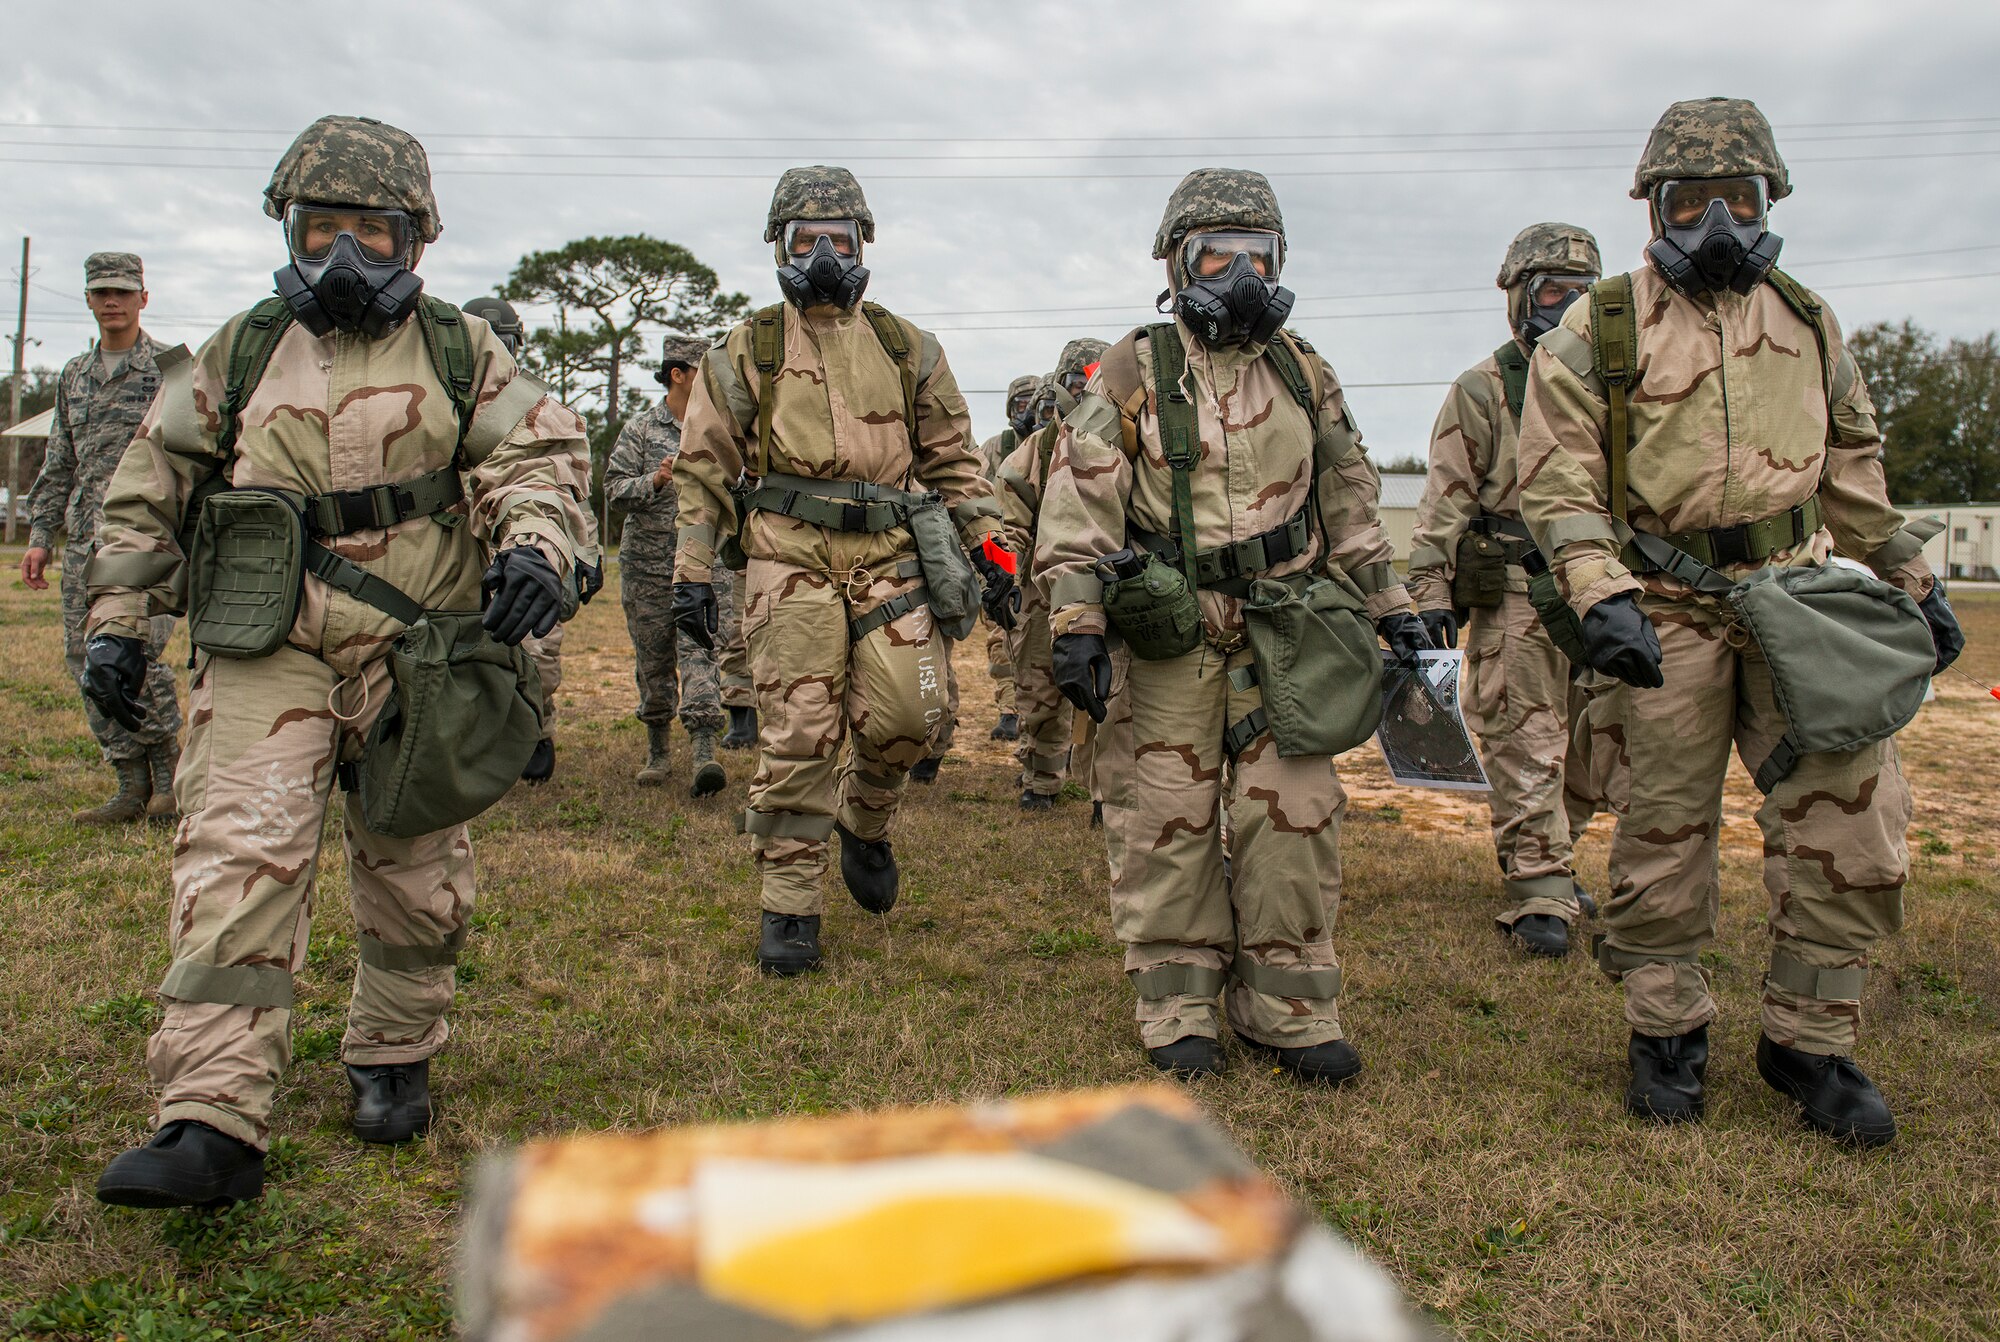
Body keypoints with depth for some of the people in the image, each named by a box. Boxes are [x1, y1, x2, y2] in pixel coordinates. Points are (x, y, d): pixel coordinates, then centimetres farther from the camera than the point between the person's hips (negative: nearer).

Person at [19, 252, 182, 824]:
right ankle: (133, 787, 10)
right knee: (87, 660, 2)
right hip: (85, 537, 6)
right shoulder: (74, 376, 19)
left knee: (135, 647, -18)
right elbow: (58, 465, 22)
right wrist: (40, 535, 14)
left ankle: (169, 767, 1)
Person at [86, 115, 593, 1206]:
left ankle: (392, 1060, 30)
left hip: (416, 648, 0)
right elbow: (149, 490, 16)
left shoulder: (460, 354, 9)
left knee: (415, 871, 8)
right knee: (237, 855, -13)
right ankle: (212, 1125, -14)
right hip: (265, 647, 0)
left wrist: (532, 546, -19)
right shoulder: (238, 355, 12)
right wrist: (116, 620, 11)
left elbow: (541, 452, 2)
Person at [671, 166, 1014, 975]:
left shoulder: (906, 349, 14)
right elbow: (704, 470, 10)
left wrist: (988, 547, 8)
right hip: (791, 557, -1)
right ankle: (789, 907, 8)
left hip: (891, 552, 2)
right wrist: (693, 573, 4)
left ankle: (865, 822, 24)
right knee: (797, 734, -4)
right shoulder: (747, 353, 9)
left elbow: (952, 458, 16)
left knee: (907, 714, -9)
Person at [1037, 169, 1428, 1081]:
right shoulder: (1131, 375, 1)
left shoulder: (1304, 375, 13)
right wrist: (1076, 621, -14)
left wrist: (1391, 609, 18)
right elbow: (1078, 503, -5)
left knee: (1292, 818, 1)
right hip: (1168, 636, -3)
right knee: (1169, 822, 1)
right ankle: (1178, 1009, 15)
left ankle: (1287, 1008, 14)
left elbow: (1350, 502, 20)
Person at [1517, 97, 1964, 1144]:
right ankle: (1666, 1032, 20)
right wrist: (1601, 597, -20)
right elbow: (1559, 483, -7)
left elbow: (1855, 474, 24)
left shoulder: (1808, 324, 16)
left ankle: (1810, 1039, 10)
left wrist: (1912, 582, 23)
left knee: (1852, 805, -5)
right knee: (1663, 830, 3)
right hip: (1664, 614, -3)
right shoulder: (1598, 332, 2)